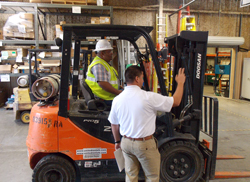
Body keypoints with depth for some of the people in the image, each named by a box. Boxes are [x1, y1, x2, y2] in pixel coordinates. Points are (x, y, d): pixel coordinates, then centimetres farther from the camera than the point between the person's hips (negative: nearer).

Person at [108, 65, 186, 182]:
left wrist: (117, 141, 23)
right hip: (144, 144, -5)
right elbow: (176, 102, -10)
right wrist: (180, 83, 5)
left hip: (126, 143, 6)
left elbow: (114, 124, 8)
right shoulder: (148, 97, -20)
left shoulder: (117, 100, -4)